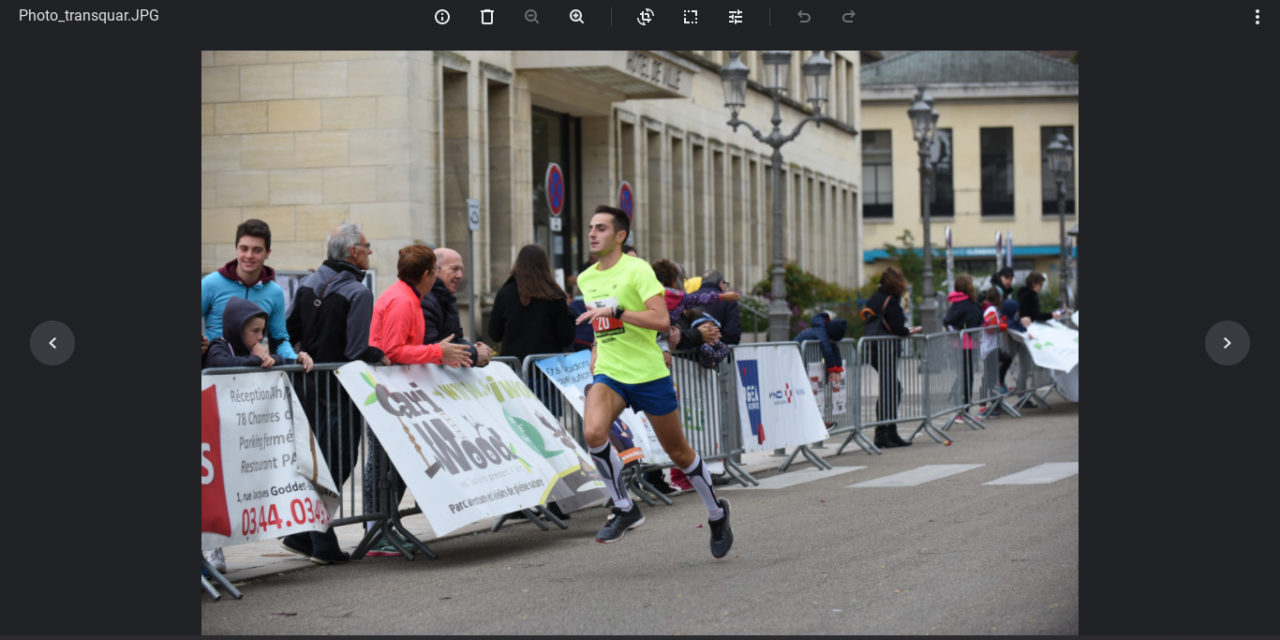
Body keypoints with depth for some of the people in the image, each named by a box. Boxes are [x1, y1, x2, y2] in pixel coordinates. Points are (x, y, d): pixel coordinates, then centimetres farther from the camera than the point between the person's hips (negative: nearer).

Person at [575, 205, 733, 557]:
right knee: (593, 431, -25)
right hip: (609, 374, 4)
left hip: (649, 375, -4)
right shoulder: (585, 280, 9)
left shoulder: (637, 270, -12)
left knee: (678, 452, 7)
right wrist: (597, 351, 13)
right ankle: (624, 509, -8)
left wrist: (615, 311, -28)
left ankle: (716, 512, 32)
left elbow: (661, 319, -23)